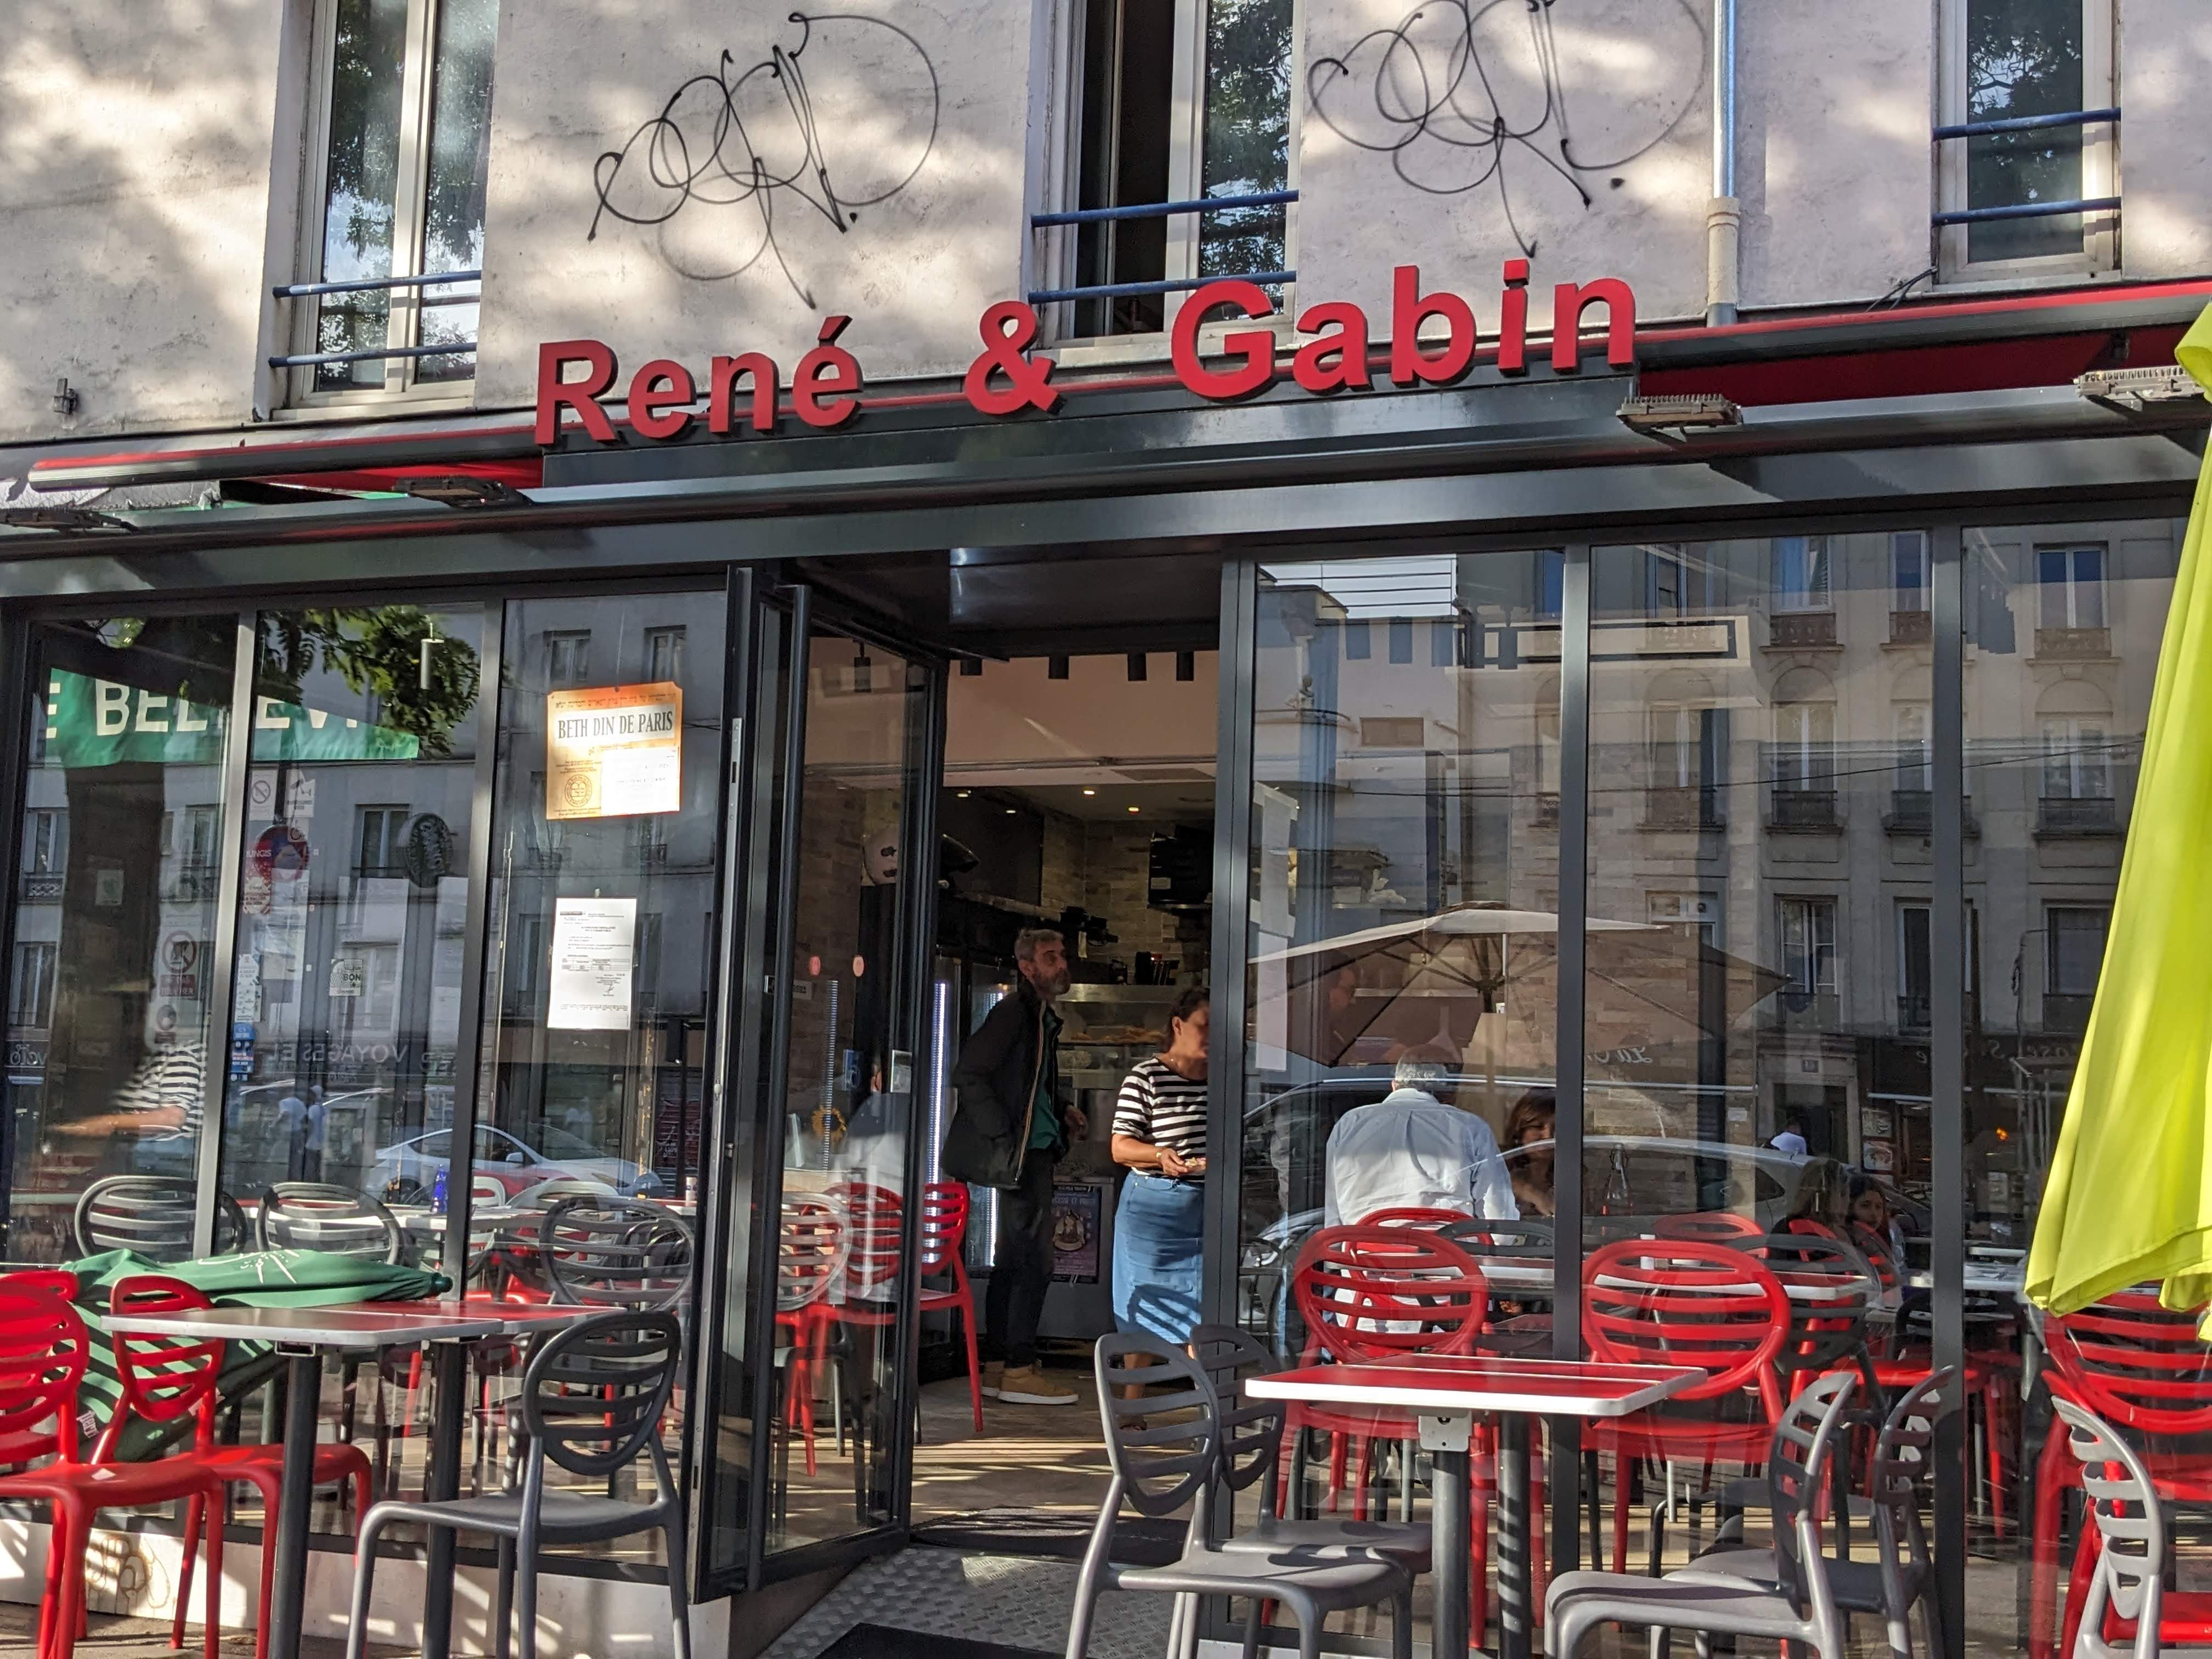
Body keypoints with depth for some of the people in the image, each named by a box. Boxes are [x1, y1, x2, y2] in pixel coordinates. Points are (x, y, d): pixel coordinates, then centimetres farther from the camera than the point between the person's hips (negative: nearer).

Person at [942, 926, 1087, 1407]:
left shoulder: (1043, 1016, 17)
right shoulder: (1013, 1011, -11)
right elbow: (968, 1074, -18)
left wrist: (1063, 1113, 10)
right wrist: (1003, 1139, -19)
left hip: (1034, 1151, 10)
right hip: (1021, 1153, -10)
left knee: (1012, 1259, 11)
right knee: (1034, 1259, -9)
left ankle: (998, 1367, 16)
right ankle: (1020, 1371, -5)